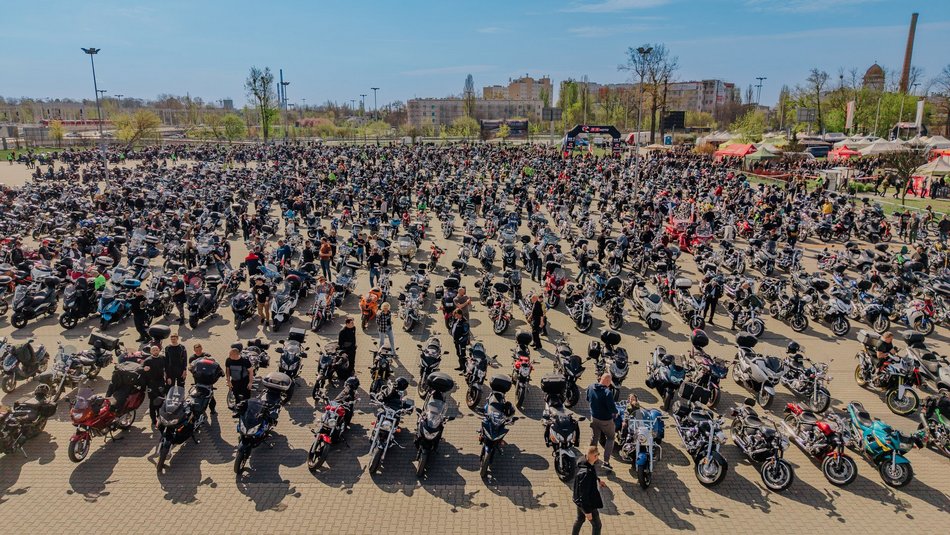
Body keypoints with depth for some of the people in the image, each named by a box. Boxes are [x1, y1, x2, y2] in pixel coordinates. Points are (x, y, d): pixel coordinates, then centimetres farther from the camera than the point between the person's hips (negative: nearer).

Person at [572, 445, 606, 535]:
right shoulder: (586, 473, -36)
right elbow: (584, 493, -30)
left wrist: (597, 481, 11)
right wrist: (587, 511, -23)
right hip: (588, 504, -8)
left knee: (580, 519, 28)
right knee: (597, 525, 12)